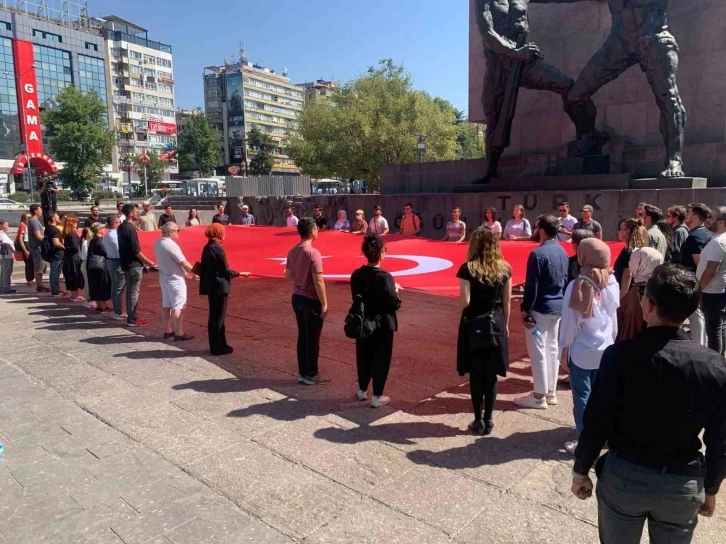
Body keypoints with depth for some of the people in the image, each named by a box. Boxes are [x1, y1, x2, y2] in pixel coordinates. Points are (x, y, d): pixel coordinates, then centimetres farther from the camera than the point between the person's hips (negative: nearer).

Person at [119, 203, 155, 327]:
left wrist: (143, 260, 19)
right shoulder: (130, 228, -18)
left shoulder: (121, 227, 11)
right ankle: (132, 320, 2)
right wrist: (148, 261, -11)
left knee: (130, 291, 14)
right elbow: (136, 250, -20)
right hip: (134, 264, -9)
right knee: (134, 292, -3)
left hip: (126, 263, 9)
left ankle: (132, 317, 21)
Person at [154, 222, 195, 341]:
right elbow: (184, 264, -19)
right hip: (175, 280, -9)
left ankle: (168, 331, 23)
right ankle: (179, 334, 1)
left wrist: (184, 272, 15)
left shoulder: (158, 244, 5)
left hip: (164, 277, 9)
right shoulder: (171, 245, -22)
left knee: (166, 305, 14)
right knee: (178, 307, -3)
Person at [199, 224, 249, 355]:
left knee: (214, 317, 14)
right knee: (218, 317, 0)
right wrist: (241, 273, -2)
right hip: (220, 287, -9)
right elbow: (226, 270, -15)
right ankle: (218, 347, 8)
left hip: (211, 286, 9)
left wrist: (204, 286, 19)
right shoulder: (217, 248, -17)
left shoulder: (207, 247, 9)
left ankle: (216, 345, 23)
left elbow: (205, 268, 14)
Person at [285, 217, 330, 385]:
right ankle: (311, 374, 15)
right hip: (311, 300, -7)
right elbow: (318, 281, -21)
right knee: (313, 338, 5)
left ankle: (302, 373, 23)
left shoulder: (292, 252, 4)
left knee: (302, 336, 15)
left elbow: (288, 276, 11)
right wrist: (324, 304, -15)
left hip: (297, 297, 8)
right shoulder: (313, 253, -20)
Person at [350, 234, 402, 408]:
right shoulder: (384, 277, -22)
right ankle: (377, 397, 18)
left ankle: (362, 390, 35)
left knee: (363, 356, 19)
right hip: (382, 325, -6)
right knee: (381, 359, 8)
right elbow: (395, 304, -21)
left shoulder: (356, 275, -3)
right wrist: (395, 290, -2)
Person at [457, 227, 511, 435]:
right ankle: (488, 420, 18)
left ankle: (478, 421, 15)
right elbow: (506, 302, 3)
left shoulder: (467, 269, -13)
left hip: (473, 325, -3)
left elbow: (464, 302, -16)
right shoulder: (504, 268, -2)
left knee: (476, 374, 8)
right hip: (496, 324, 3)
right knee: (491, 374, 11)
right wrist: (505, 324, 15)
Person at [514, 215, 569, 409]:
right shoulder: (562, 252, 7)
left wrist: (526, 309, -12)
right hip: (558, 307, 8)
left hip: (541, 308, -8)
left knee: (537, 350, 0)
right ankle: (551, 392, 25)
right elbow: (565, 280, 14)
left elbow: (532, 285, -18)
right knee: (552, 348, 15)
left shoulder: (538, 253, -18)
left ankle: (539, 396, 8)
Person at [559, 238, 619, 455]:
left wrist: (564, 351, -2)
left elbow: (569, 323, -12)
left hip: (582, 352, -5)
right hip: (606, 350, 5)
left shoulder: (578, 286, -17)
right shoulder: (612, 283, -4)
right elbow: (614, 317, 6)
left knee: (582, 397, 7)